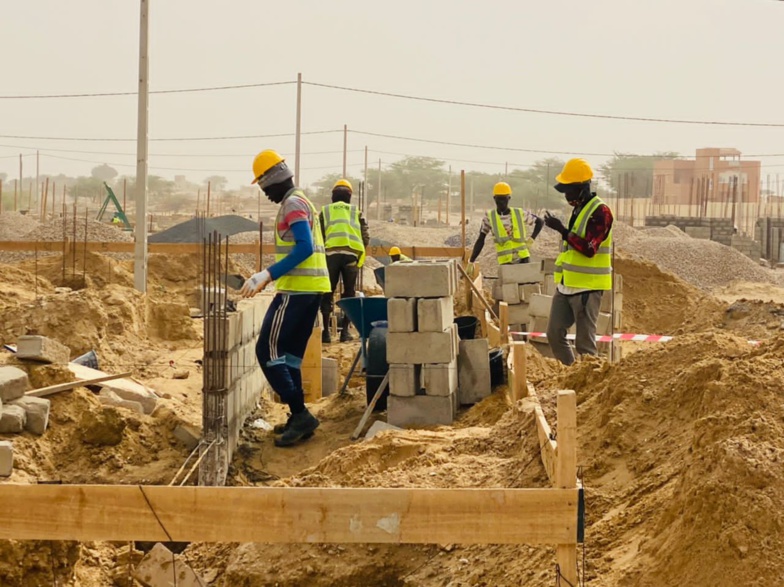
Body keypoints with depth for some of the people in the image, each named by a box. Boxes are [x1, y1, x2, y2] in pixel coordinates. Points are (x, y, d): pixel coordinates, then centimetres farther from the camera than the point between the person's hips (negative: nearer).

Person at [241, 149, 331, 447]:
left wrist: (267, 275, -26)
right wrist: (267, 276, 23)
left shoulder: (292, 204, -11)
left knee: (267, 351, -9)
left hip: (296, 290, -10)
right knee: (290, 355, 14)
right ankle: (298, 419, 14)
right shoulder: (301, 202, 20)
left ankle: (300, 414, -12)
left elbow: (304, 248, -24)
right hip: (311, 288, 10)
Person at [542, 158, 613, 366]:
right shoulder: (577, 209, 15)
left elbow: (589, 249, -24)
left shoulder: (600, 212, -15)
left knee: (584, 343, -4)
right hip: (566, 286, 9)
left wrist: (562, 230, -25)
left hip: (587, 288, -9)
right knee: (554, 333, 10)